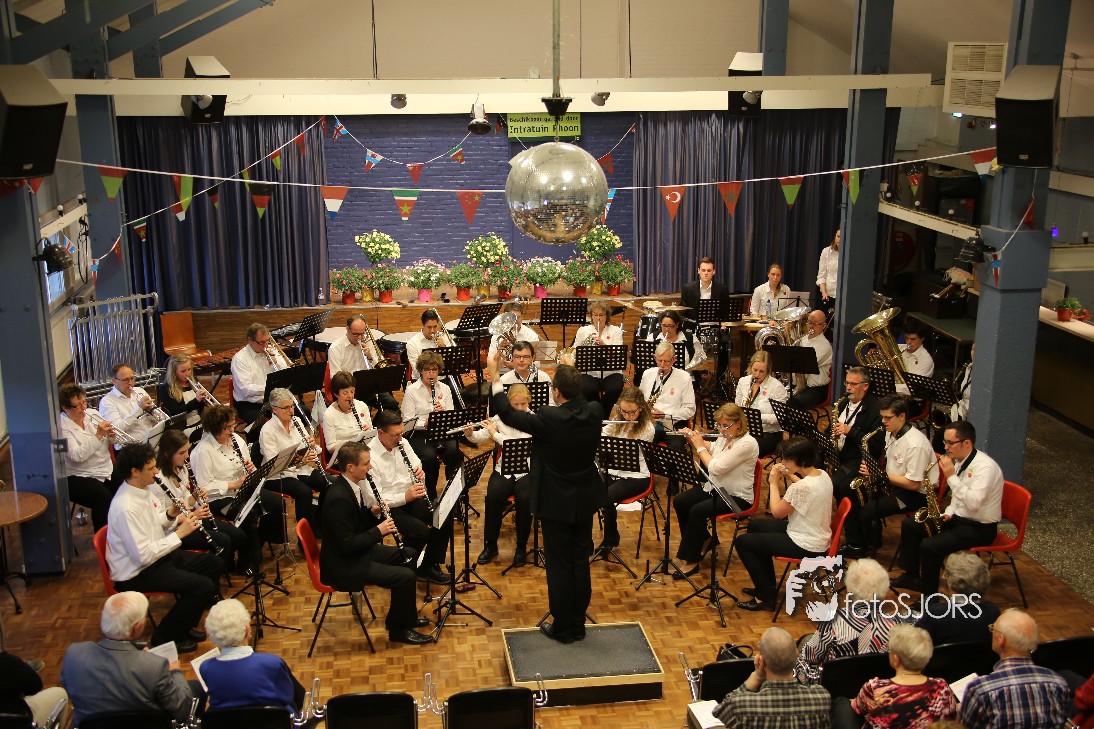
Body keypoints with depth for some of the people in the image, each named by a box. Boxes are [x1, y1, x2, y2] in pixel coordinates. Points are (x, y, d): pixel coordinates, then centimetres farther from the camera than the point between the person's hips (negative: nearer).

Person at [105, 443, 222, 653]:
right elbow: (144, 555, -30)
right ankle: (165, 637, 0)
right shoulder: (126, 508, -29)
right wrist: (178, 534, -22)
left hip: (156, 555, 10)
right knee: (203, 586, -22)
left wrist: (174, 519, -2)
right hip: (137, 573, -10)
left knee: (213, 564, 11)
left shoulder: (139, 491, 2)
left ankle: (184, 624, 22)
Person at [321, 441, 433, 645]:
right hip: (344, 565, -11)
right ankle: (398, 629, 5)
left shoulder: (351, 485, 0)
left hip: (358, 551, 11)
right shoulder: (339, 497, -29)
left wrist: (372, 512, -4)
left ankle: (404, 615, 28)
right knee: (405, 576, -16)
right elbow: (347, 545, -28)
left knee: (408, 556, 17)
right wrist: (378, 531, -20)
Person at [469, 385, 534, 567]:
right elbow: (480, 438, 3)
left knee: (524, 499, -31)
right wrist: (470, 433, -18)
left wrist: (495, 433, -21)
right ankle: (490, 545, -8)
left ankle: (521, 548, -9)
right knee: (493, 496, -27)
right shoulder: (501, 418, 4)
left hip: (527, 470, -2)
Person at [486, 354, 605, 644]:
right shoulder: (595, 412, -10)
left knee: (559, 565, 7)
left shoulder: (548, 419, -26)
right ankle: (578, 624, 27)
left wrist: (495, 379, -5)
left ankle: (563, 628, 18)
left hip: (557, 503, -5)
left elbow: (509, 415, -15)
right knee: (580, 562, 15)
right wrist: (571, 373, 24)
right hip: (586, 500, 6)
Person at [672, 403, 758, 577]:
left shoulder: (747, 444, -23)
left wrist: (700, 447, -14)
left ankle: (690, 560, -14)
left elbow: (716, 468, -26)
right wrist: (693, 438, 8)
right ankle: (704, 540, 12)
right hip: (715, 488, 9)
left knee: (697, 511, -27)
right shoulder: (724, 437, 3)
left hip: (737, 497, -9)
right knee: (679, 502, -7)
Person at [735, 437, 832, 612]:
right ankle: (766, 585, 33)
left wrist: (773, 482, -7)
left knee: (743, 542, 0)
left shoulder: (801, 487, -32)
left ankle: (765, 597, 9)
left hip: (806, 546, -10)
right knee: (755, 526, 25)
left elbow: (777, 512, -17)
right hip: (818, 536, 10)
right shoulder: (822, 475, -4)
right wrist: (790, 476, 8)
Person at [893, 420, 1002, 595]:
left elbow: (973, 502, -34)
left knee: (930, 546, -26)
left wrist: (951, 476, -31)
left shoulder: (985, 467, -23)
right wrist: (947, 514, 1)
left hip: (979, 528, -10)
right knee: (909, 525, 5)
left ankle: (929, 595, -7)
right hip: (958, 518, 10)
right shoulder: (959, 461, 6)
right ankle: (910, 576, 14)